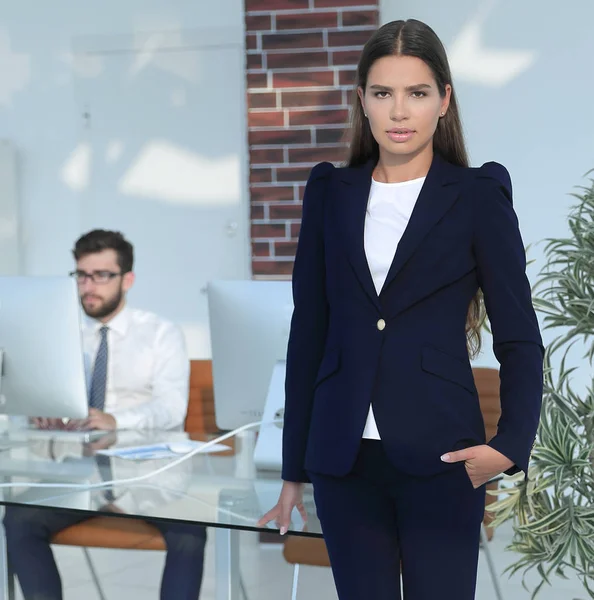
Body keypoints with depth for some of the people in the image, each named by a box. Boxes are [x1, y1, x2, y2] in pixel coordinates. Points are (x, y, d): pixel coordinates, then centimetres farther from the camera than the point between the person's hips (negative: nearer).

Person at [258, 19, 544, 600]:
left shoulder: (478, 195, 0)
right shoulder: (332, 193, 8)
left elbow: (519, 338, 1)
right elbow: (308, 330, 10)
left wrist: (510, 443, -14)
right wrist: (294, 469, 9)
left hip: (439, 457, -2)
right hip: (344, 458, 3)